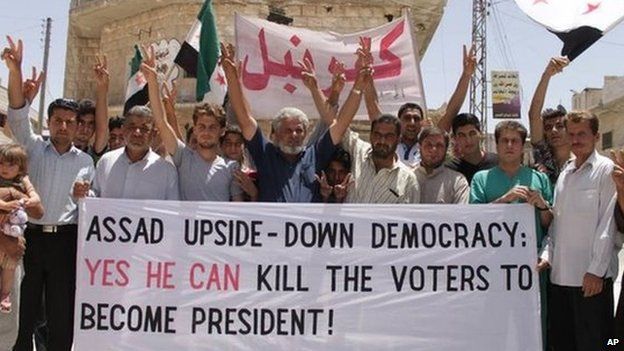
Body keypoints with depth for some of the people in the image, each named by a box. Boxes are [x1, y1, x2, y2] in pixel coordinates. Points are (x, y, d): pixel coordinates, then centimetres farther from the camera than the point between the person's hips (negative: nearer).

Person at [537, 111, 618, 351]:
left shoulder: (606, 169, -3)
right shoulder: (565, 173, 16)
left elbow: (607, 224, -9)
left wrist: (596, 270, -13)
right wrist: (547, 254, 5)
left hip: (592, 276, -6)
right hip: (561, 274, 6)